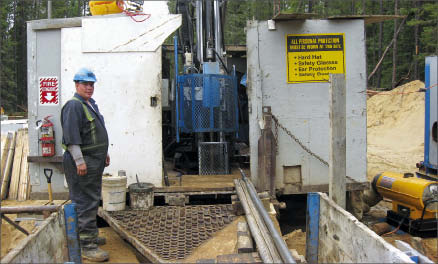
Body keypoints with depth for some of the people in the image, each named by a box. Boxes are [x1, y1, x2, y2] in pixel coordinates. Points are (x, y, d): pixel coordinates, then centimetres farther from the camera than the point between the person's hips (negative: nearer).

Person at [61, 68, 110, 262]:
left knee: (93, 200, 18)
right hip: (82, 162, -10)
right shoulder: (74, 106, -14)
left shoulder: (91, 104, 18)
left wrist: (104, 153, 27)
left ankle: (90, 235, 31)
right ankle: (86, 246, -5)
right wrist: (79, 161, -25)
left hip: (95, 161, 10)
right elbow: (71, 136, -21)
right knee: (84, 203, -8)